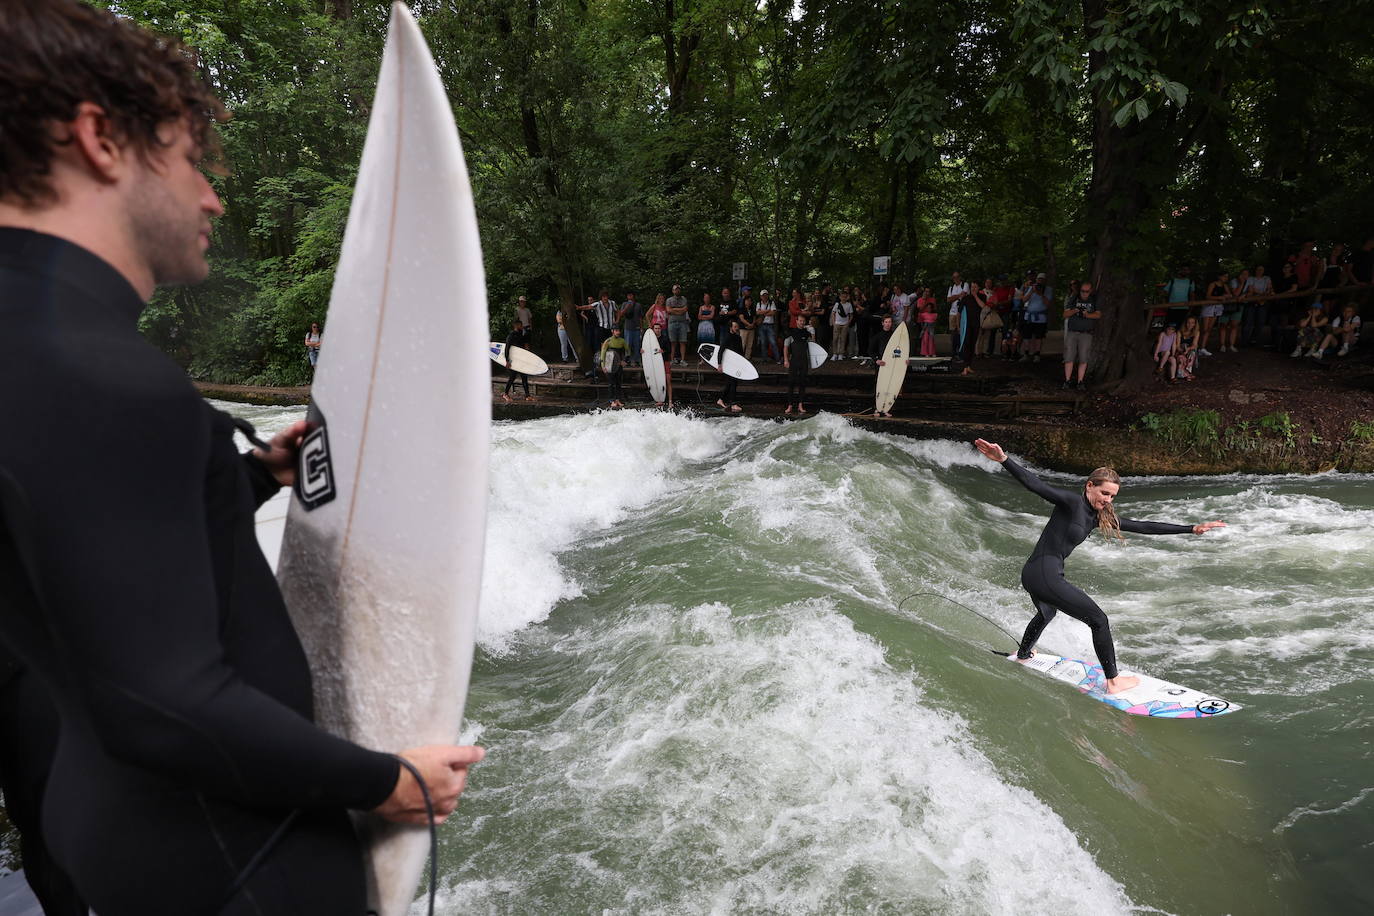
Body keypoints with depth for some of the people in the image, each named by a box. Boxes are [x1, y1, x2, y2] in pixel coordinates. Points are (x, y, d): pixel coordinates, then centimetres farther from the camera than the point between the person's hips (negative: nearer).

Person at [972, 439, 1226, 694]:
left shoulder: (1100, 517, 11)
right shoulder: (1072, 501, -13)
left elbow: (1141, 527, 12)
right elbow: (1036, 485, -25)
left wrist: (1190, 529, 12)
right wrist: (1003, 460, -39)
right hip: (1045, 575, -10)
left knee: (1046, 613, 37)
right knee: (1099, 620, 1)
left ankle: (1023, 655, 61)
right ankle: (1113, 681, 11)